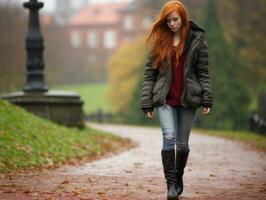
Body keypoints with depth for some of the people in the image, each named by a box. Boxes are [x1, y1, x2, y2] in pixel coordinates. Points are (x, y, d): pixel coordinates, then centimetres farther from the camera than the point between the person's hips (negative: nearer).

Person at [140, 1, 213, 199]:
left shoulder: (197, 39, 1)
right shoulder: (159, 41, 3)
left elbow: (203, 72, 1)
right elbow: (150, 73, 4)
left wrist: (207, 99, -7)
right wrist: (147, 103, 0)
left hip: (187, 99, 0)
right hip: (165, 99, 0)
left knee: (182, 143, 6)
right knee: (169, 137, -17)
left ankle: (179, 179, 28)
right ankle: (171, 184, -12)